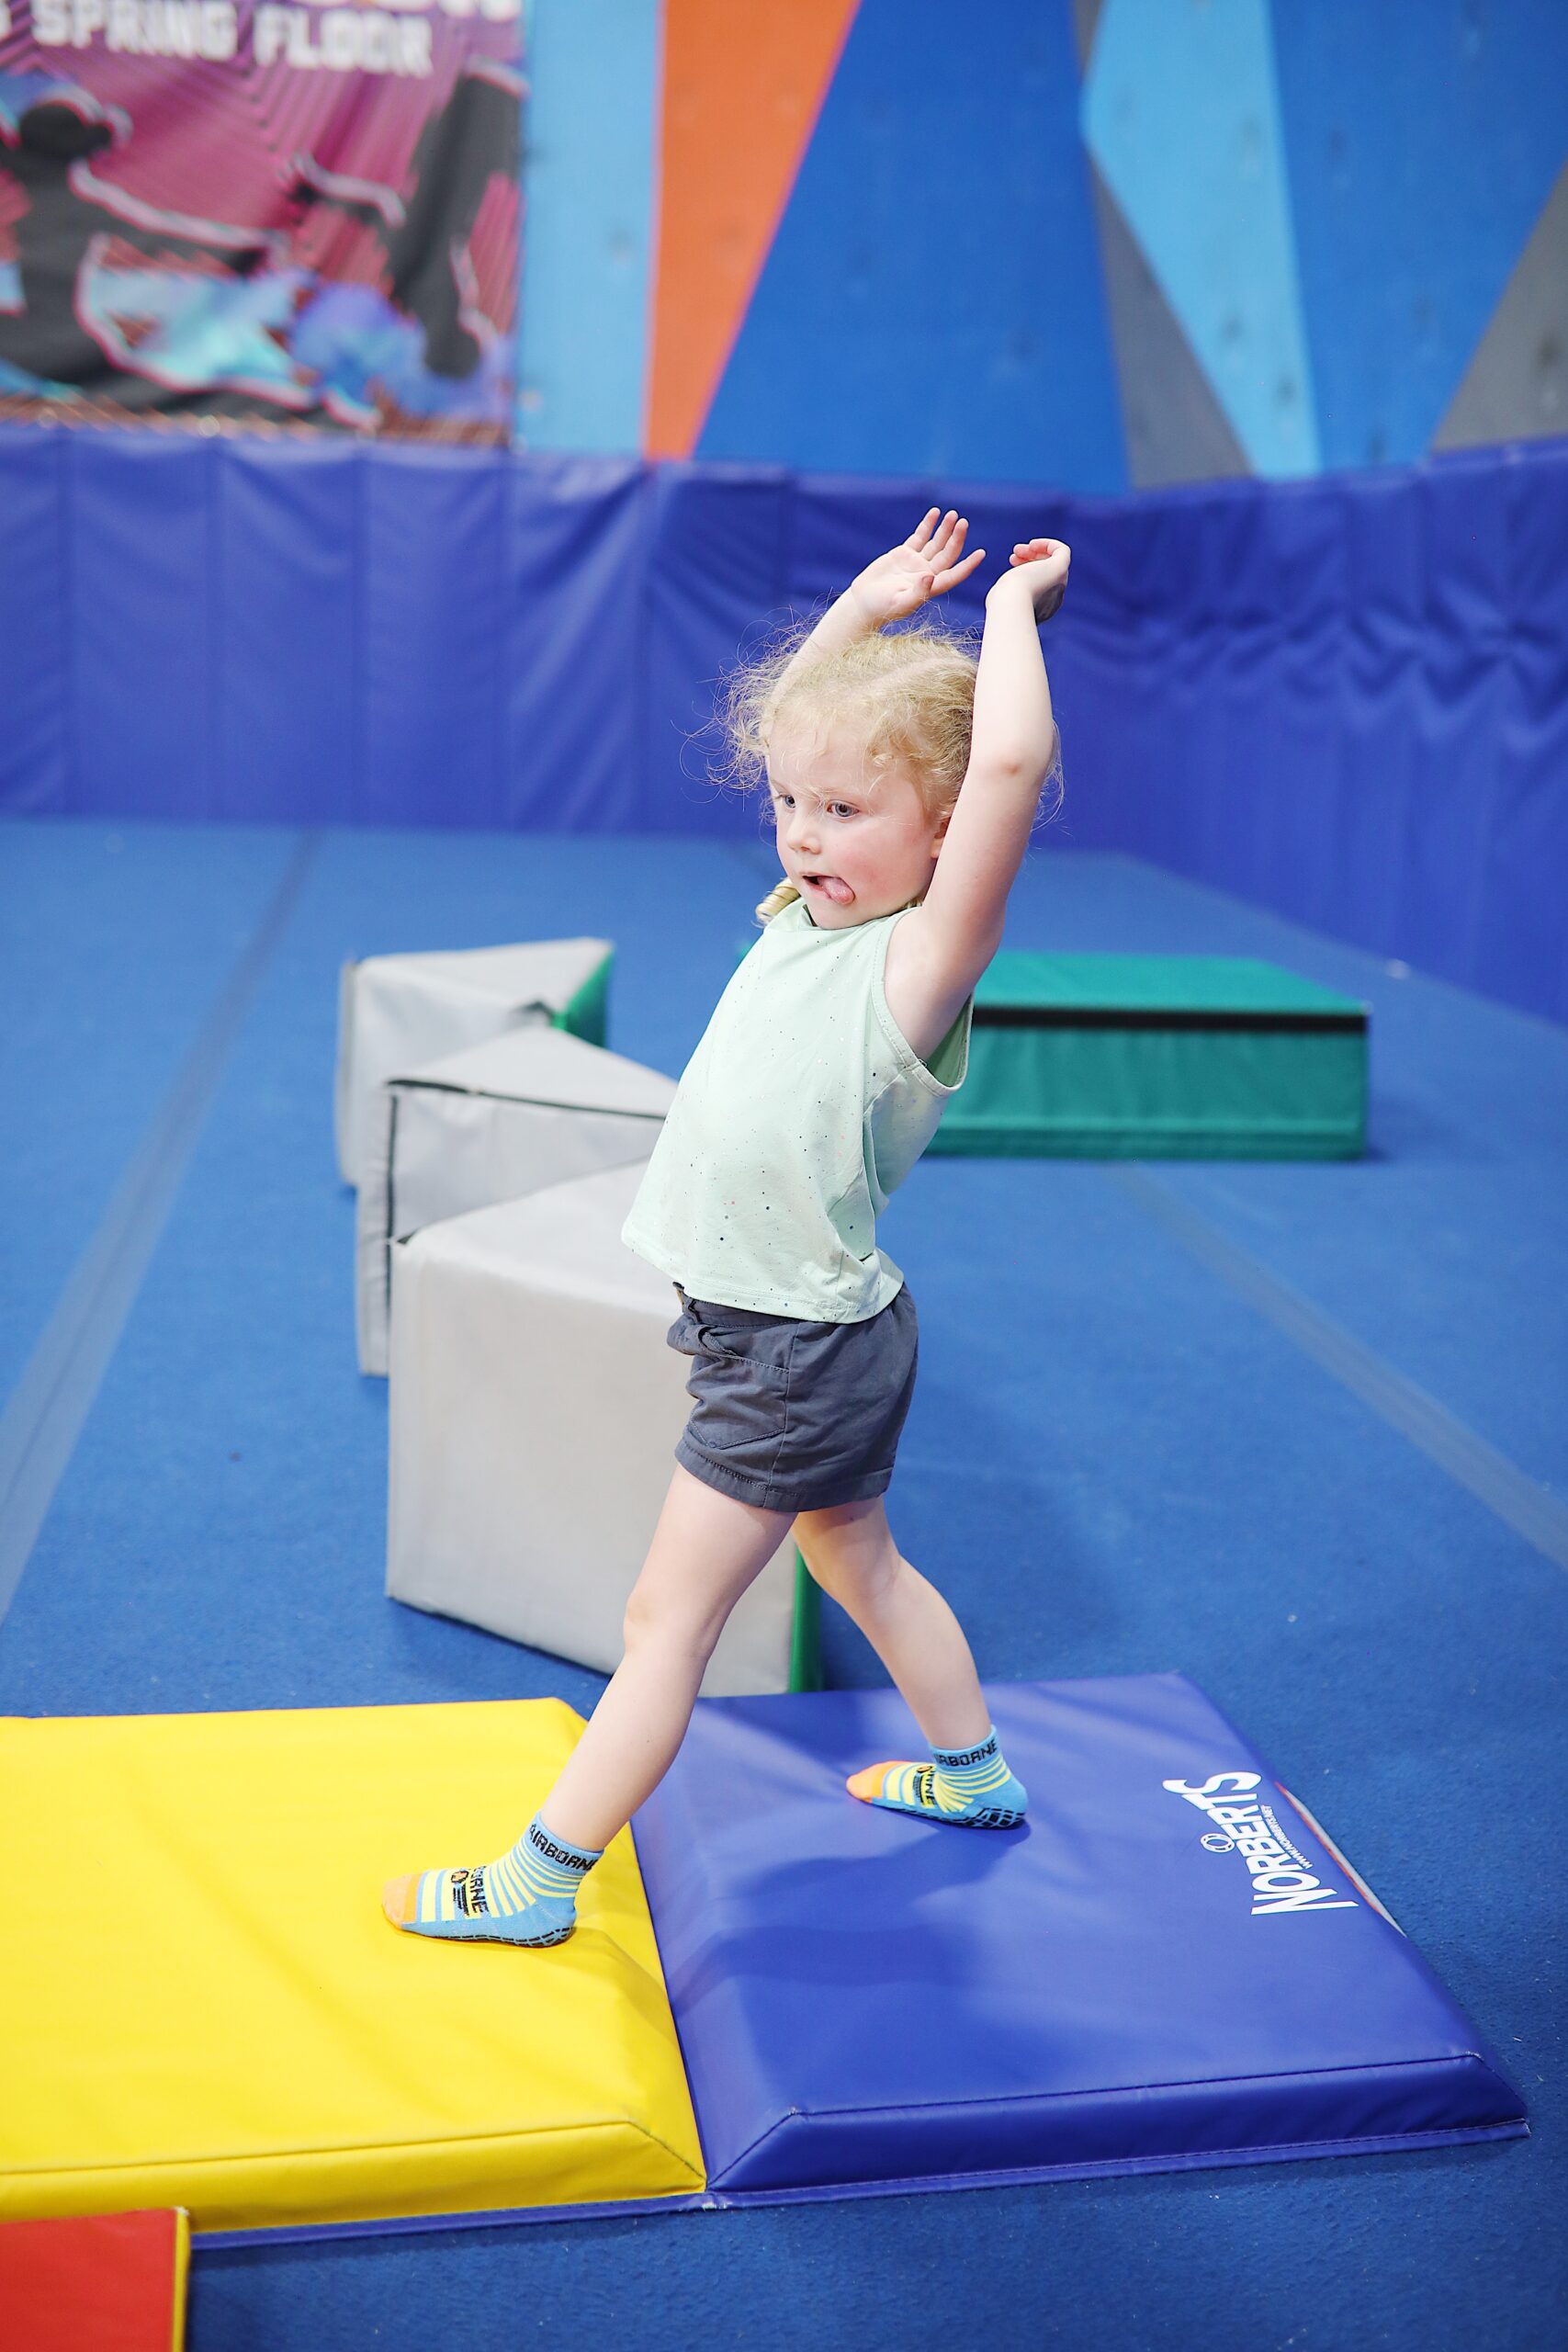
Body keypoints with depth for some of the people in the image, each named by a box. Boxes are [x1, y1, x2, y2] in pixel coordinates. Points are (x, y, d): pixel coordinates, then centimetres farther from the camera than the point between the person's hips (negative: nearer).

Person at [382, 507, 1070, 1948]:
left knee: (668, 1616, 2)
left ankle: (538, 1883, 17)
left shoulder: (921, 960, -22)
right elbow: (794, 720, 15)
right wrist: (874, 606, 5)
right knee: (857, 1562, 26)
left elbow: (1012, 760, -38)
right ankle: (975, 1775, 46)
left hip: (801, 1352, -9)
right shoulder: (816, 906, 1)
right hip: (813, 1337, 9)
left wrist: (1014, 603, -24)